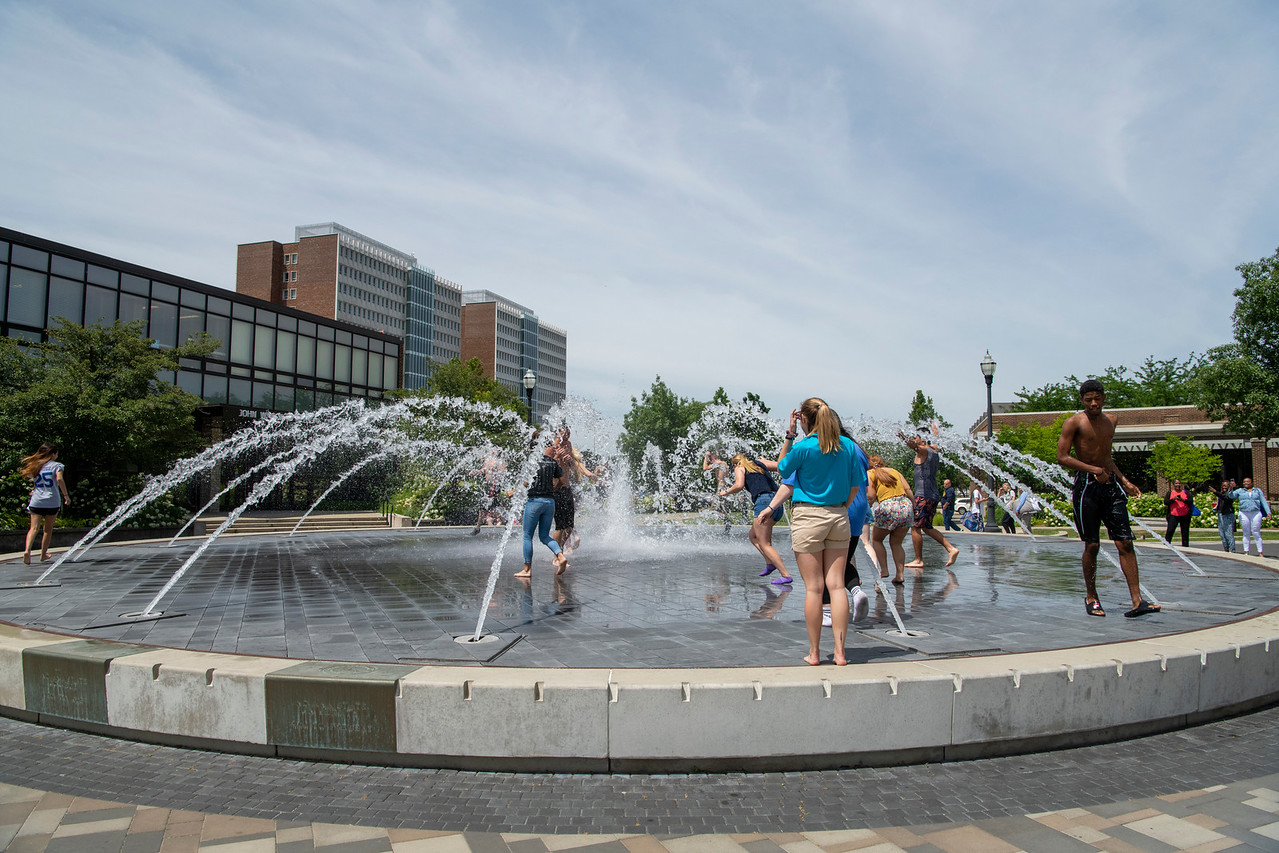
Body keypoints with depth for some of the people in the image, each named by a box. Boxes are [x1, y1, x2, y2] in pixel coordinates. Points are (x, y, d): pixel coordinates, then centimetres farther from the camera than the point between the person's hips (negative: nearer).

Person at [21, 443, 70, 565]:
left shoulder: (35, 466, 11)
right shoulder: (56, 465, -3)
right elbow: (59, 479, -17)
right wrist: (66, 495, -13)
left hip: (36, 501, 3)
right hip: (52, 502, -3)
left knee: (34, 528, -2)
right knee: (48, 529, 10)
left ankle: (27, 550, -25)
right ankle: (43, 555, 18)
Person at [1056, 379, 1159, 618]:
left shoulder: (1110, 420, 15)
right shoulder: (1074, 422, -4)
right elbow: (1062, 457, -12)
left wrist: (1124, 482, 20)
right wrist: (1093, 469, -19)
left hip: (1111, 484, 5)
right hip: (1086, 485, -5)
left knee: (1125, 543, -3)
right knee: (1092, 545, 1)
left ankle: (1137, 601, -4)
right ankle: (1091, 598, 16)